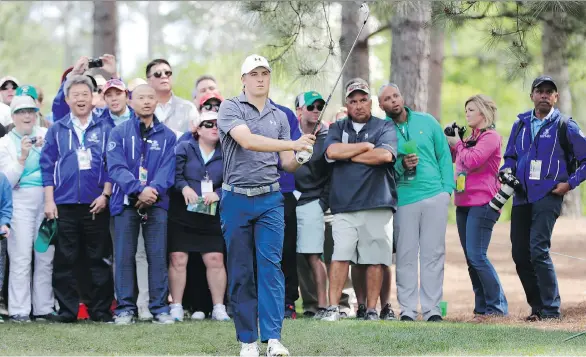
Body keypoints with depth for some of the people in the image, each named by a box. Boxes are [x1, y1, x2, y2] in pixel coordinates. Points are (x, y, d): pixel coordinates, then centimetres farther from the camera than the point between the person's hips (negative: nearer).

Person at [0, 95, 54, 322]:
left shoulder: (45, 135, 12)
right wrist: (22, 157, -13)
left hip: (47, 201, 3)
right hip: (21, 202, -2)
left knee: (46, 257, 2)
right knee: (21, 258, -8)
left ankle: (44, 308, 8)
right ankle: (19, 310, -6)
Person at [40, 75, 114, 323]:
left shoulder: (104, 129, 8)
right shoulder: (57, 130, 10)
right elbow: (47, 166, 8)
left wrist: (105, 194, -5)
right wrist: (49, 200, 0)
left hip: (96, 204, -1)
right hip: (64, 204, 1)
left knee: (98, 259, 2)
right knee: (65, 260, 1)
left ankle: (101, 310, 6)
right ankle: (67, 310, 5)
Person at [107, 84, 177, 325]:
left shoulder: (167, 136, 10)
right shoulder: (119, 133, 5)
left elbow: (167, 170, 1)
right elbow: (116, 167, -6)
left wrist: (153, 191, -17)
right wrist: (139, 190, -19)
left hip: (157, 204, 1)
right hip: (125, 203, -1)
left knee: (158, 256, -1)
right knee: (124, 257, -1)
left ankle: (160, 308, 4)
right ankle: (125, 308, 4)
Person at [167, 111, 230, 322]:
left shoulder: (225, 154, 8)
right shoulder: (184, 148, 4)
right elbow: (175, 173, -6)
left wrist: (217, 194, -16)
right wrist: (184, 187, -23)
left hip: (211, 219, 2)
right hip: (182, 215, -2)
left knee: (215, 260, -1)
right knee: (178, 259, -3)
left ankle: (219, 307, 7)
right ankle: (176, 307, 4)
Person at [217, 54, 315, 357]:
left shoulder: (279, 116, 12)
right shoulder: (230, 108, -2)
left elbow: (287, 163, 12)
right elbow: (247, 141, -19)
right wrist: (292, 144, -24)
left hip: (269, 199, 2)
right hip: (236, 199, -2)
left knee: (270, 265, -10)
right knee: (240, 272, 2)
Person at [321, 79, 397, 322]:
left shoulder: (384, 128, 9)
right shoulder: (338, 128, 16)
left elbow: (385, 155, -10)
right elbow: (332, 151, -5)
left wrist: (349, 155, -2)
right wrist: (366, 147, -2)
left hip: (377, 204, -1)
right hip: (344, 206, 1)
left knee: (375, 259, 0)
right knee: (340, 256, -9)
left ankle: (372, 309, 6)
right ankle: (333, 308, -7)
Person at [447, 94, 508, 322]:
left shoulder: (490, 137, -7)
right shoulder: (470, 139, 20)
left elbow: (472, 160, -20)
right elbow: (452, 158, 28)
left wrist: (457, 144, -4)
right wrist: (449, 140, 13)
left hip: (482, 203, -9)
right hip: (464, 204, 9)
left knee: (477, 256, -15)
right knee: (471, 259, 6)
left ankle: (497, 307, -12)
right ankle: (482, 308, 9)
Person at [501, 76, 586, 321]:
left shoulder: (565, 126, -2)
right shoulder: (521, 123, 12)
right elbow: (510, 156, 22)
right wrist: (507, 170, 1)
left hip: (548, 197, -6)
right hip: (521, 197, 6)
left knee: (538, 250, -18)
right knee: (520, 254, 4)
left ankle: (551, 310, -13)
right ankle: (537, 307, 14)